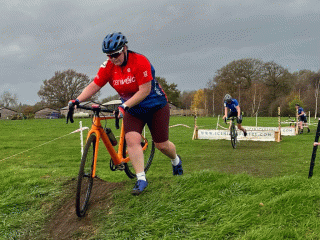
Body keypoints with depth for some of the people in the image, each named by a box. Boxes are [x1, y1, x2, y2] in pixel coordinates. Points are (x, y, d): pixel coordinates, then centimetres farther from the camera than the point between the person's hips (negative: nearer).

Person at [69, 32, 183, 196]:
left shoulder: (140, 61, -26)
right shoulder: (108, 67, -9)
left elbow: (144, 91, -29)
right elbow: (94, 86, -10)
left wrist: (125, 105, -36)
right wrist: (77, 100, -25)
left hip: (156, 106, -4)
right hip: (133, 110, 4)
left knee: (161, 145, 2)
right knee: (131, 139, -19)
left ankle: (176, 160, 37)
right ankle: (141, 179, -14)